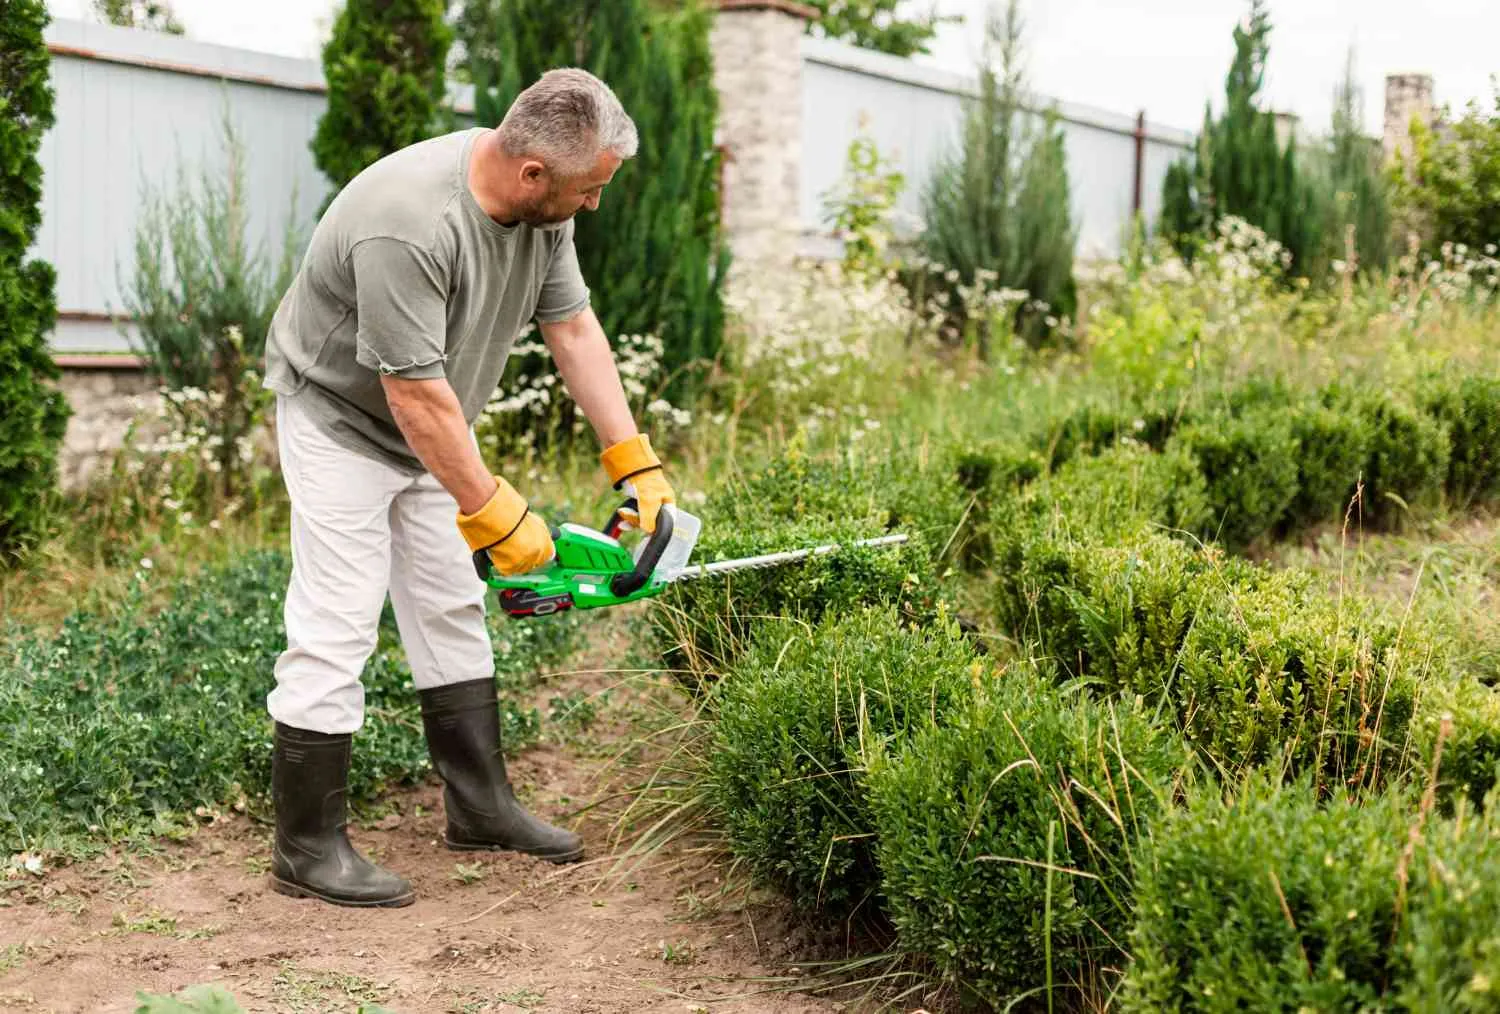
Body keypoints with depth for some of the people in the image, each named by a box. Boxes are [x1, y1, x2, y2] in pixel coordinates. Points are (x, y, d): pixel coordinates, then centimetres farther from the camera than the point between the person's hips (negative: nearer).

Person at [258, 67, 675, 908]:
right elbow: (417, 394, -33)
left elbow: (574, 330, -3)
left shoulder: (541, 204, -10)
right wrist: (496, 515, -25)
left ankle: (481, 806, 22)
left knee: (452, 611, 12)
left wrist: (639, 468, -5)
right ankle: (308, 848, 0)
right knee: (336, 629, -8)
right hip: (342, 420, -8)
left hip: (424, 428, 9)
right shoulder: (411, 226, -36)